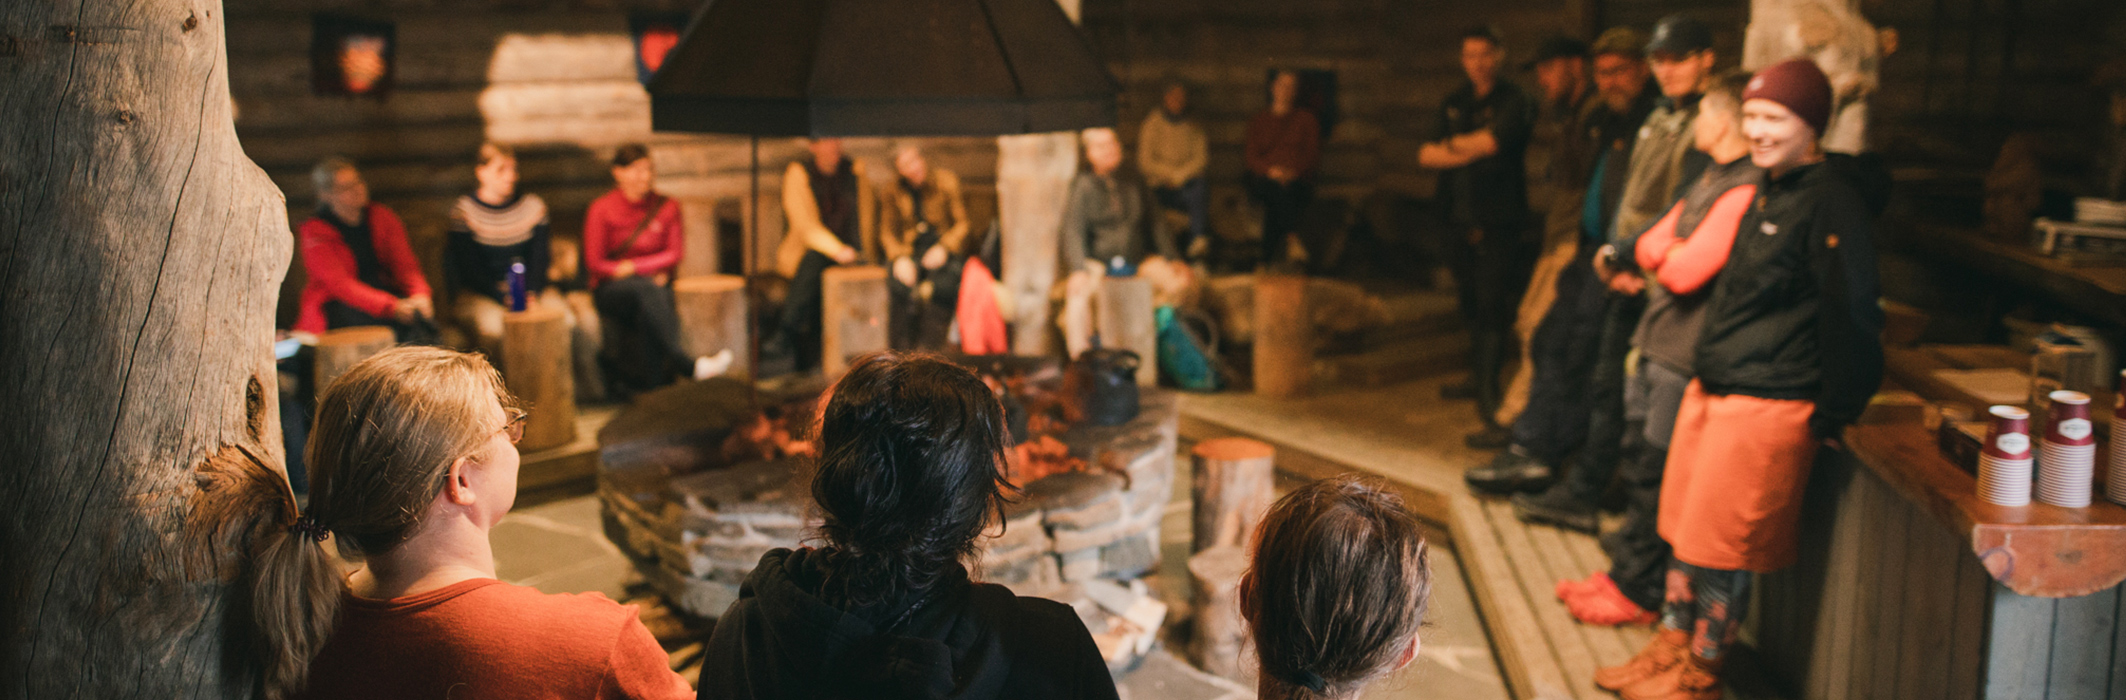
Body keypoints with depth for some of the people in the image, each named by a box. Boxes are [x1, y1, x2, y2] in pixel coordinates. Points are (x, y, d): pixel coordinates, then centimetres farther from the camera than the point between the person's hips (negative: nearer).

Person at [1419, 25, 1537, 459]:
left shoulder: (1513, 102, -5)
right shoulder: (1454, 103, 15)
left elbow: (1488, 142, -21)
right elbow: (1427, 156, 6)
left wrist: (1449, 147, -6)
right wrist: (1467, 152, -11)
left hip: (1500, 223, -6)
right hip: (1463, 219, 6)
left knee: (1492, 304, -9)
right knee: (1470, 301, 14)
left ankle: (1489, 391, -6)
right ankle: (1478, 378, 28)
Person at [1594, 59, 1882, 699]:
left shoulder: (1832, 201, -16)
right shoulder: (1768, 191, 13)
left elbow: (1852, 315, -17)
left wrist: (1834, 417, -14)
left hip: (1767, 407, -9)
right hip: (1712, 390, 9)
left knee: (1721, 546, 1)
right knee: (1685, 529, 16)